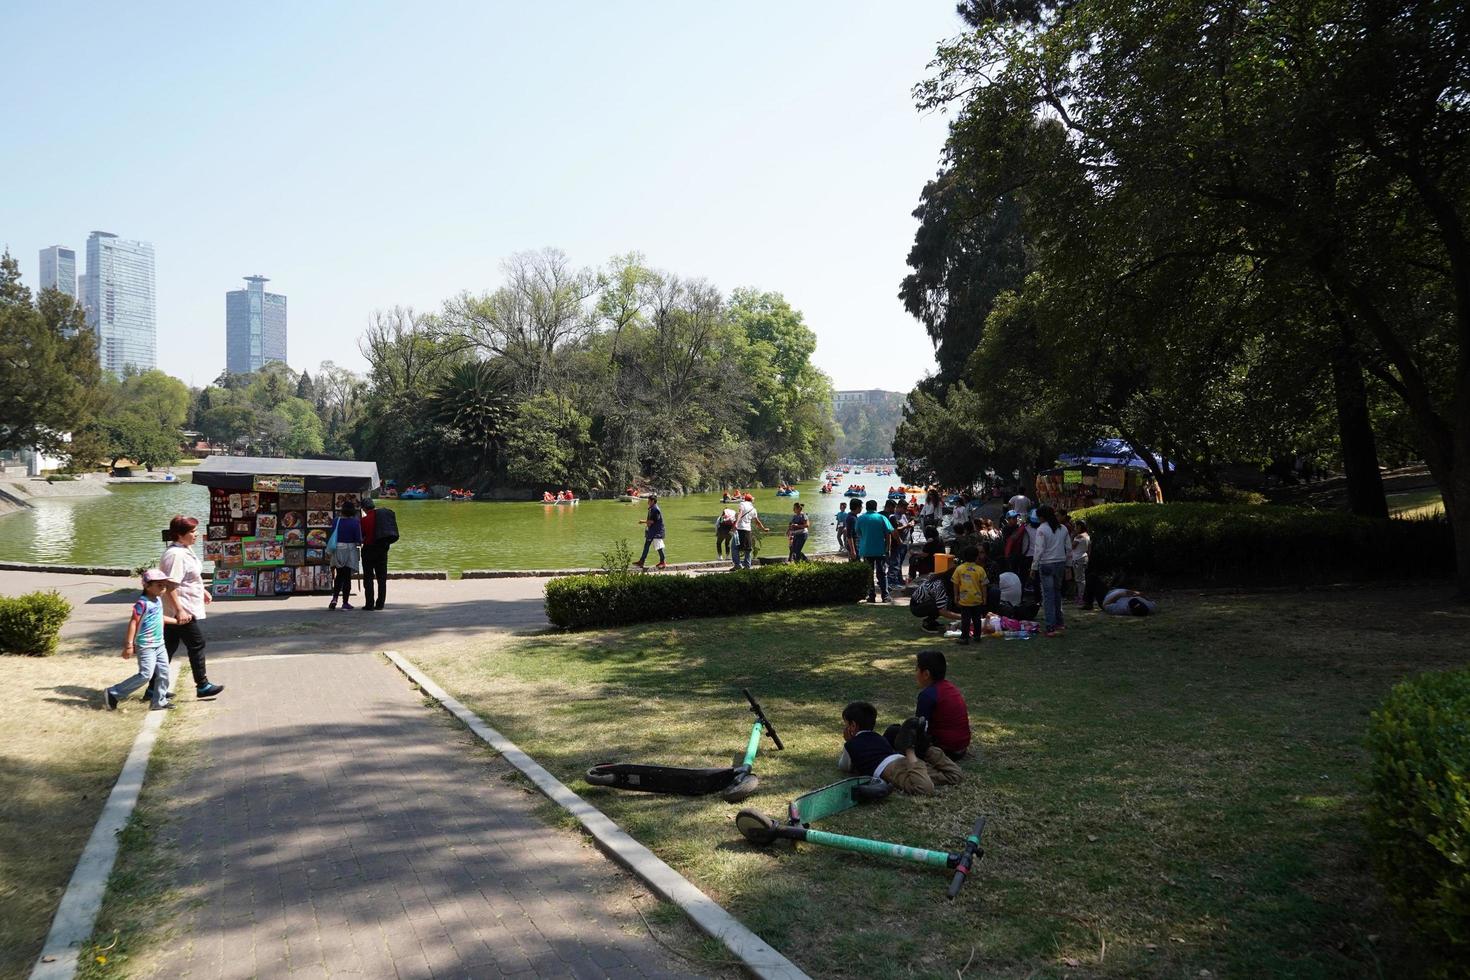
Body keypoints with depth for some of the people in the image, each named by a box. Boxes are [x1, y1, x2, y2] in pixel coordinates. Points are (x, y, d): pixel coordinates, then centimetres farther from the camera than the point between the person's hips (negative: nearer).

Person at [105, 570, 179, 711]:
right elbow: (133, 623, -19)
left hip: (159, 644, 9)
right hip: (146, 646, -9)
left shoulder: (158, 600, 10)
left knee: (163, 672, 7)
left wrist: (176, 621, 30)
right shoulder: (142, 603, -17)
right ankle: (113, 693, 2)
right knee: (145, 674, -11)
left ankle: (159, 701, 17)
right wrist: (129, 644, -21)